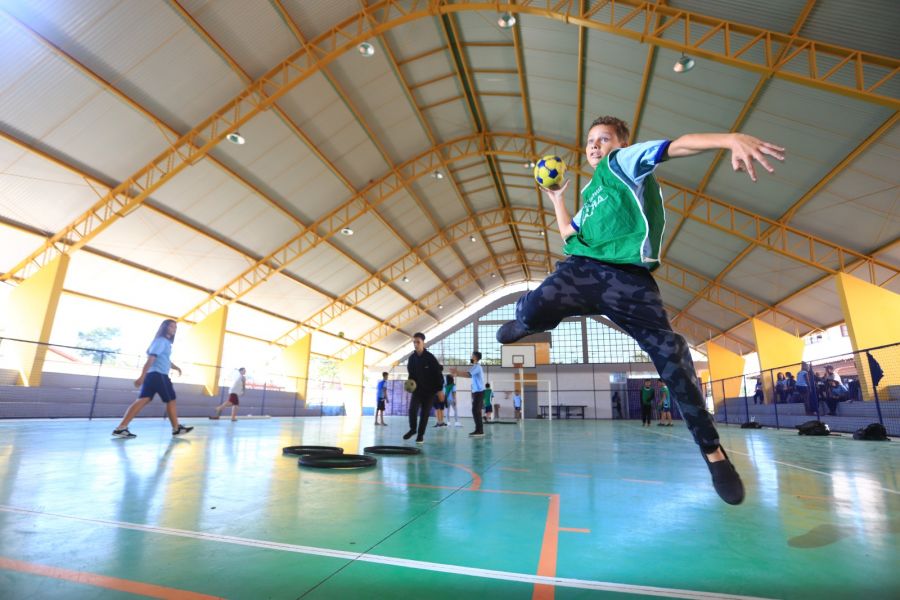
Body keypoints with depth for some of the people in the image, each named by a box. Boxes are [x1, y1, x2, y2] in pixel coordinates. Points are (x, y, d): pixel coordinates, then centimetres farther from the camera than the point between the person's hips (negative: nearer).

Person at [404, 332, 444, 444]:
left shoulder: (430, 357, -13)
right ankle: (413, 429, 12)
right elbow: (411, 373, 11)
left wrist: (439, 389, -12)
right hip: (417, 389, 3)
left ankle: (421, 435, 15)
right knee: (412, 409, -13)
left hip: (430, 390, -2)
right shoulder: (411, 358, -1)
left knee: (425, 413, 0)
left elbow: (438, 373, -11)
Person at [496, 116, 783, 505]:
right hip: (582, 268, 4)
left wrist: (730, 139, -22)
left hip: (627, 276, -4)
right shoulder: (590, 194, 32)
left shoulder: (622, 161, 15)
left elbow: (676, 146, -4)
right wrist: (557, 198, 43)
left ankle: (713, 452, 7)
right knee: (533, 308, -25)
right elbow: (570, 235, 39)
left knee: (671, 357, -11)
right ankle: (526, 323, 15)